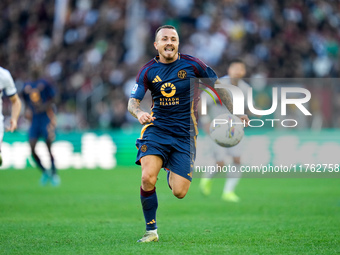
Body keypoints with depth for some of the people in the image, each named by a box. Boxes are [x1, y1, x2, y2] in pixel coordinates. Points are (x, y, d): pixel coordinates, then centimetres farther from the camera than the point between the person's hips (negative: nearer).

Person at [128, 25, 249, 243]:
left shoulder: (192, 65, -3)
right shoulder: (148, 71, -1)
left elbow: (217, 86, 9)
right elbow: (133, 102, -6)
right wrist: (139, 113, -29)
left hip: (185, 135, 0)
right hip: (157, 129, 0)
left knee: (179, 192, -8)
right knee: (148, 178, -24)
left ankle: (171, 171, 30)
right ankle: (151, 230, -6)